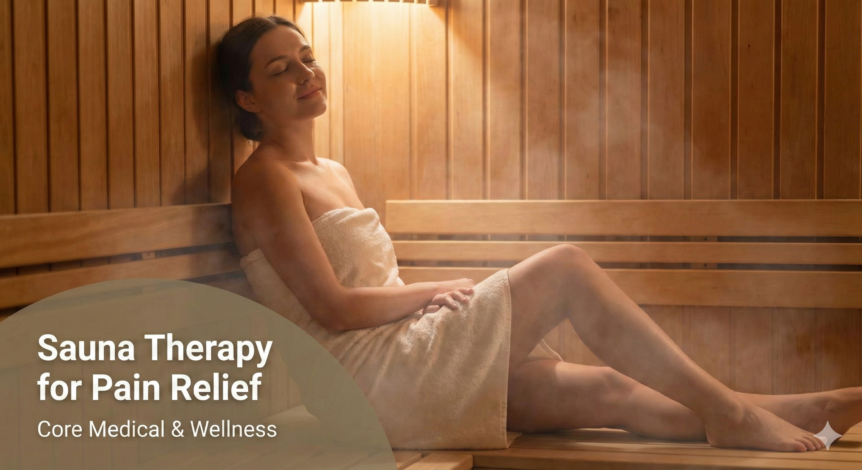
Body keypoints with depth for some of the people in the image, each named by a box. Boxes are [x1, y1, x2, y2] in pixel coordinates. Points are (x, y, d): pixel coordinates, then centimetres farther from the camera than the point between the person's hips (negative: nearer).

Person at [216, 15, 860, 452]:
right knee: (565, 268, -16)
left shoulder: (332, 174, 21)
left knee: (607, 391, -3)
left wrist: (437, 296, 1)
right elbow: (331, 308, -16)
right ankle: (729, 412, -14)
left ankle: (804, 412, -3)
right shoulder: (266, 179, -8)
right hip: (365, 373, -9)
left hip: (402, 361, 9)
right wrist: (435, 292, -4)